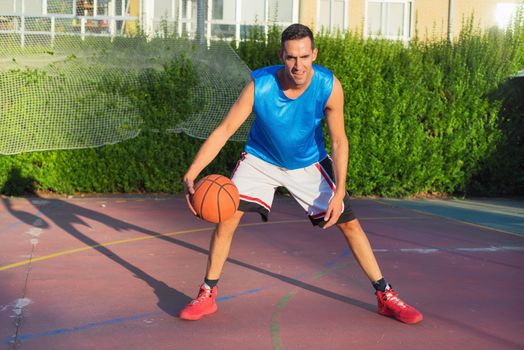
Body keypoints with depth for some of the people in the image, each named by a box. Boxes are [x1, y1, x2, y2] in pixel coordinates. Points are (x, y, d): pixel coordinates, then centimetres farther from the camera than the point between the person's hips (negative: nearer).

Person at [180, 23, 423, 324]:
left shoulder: (329, 87, -27)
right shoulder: (260, 85, -30)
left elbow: (339, 142, -16)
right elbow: (224, 130, -25)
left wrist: (338, 192, -23)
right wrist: (191, 174, -35)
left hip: (309, 163, 1)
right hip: (261, 160, 0)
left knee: (350, 223, -1)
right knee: (227, 217, -14)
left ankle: (385, 296, 15)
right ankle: (207, 295, 4)